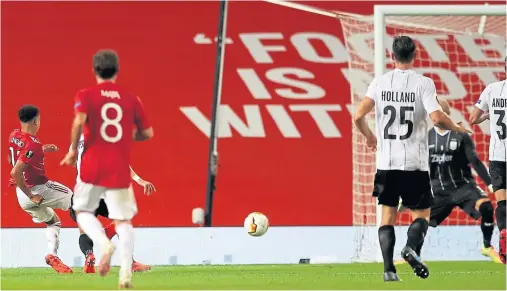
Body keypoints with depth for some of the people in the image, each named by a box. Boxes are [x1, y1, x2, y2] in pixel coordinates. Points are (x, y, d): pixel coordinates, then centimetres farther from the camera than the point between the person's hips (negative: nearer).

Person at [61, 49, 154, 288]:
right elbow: (147, 133, 9)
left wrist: (73, 150, -4)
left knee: (83, 211, 17)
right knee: (123, 220, 4)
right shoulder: (131, 99, 7)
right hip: (119, 169, 1)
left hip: (92, 166, -1)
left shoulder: (86, 95, 0)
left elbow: (79, 121, -18)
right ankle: (126, 268, -14)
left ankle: (104, 243, -12)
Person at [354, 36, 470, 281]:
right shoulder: (423, 84, -6)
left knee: (388, 215, 8)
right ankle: (411, 247, -20)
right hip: (415, 162, -2)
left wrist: (369, 136, 17)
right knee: (422, 213, 9)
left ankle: (389, 269, -4)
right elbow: (437, 118, -17)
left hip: (386, 160, 2)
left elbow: (358, 116, -4)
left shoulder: (380, 82, 2)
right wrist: (457, 128, 4)